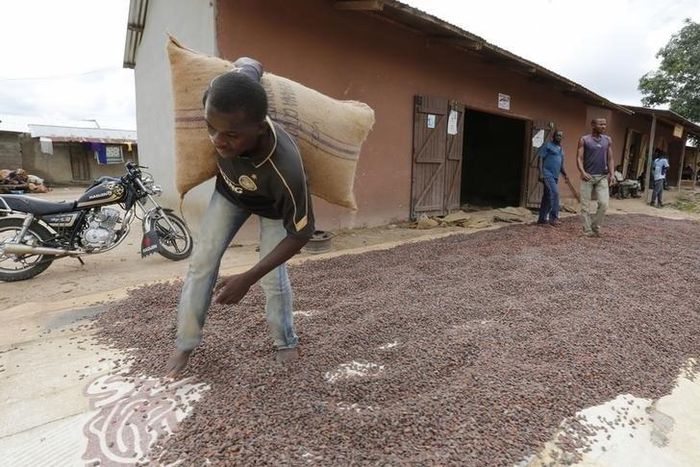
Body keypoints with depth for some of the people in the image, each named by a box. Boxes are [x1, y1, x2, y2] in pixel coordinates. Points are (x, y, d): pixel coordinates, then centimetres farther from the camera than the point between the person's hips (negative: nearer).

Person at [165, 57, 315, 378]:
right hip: (230, 189, 4)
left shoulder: (286, 170, -48)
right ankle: (184, 344, 17)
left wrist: (248, 278, -32)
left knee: (273, 278, -6)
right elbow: (248, 64, -13)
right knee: (202, 261, 1)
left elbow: (300, 234, -33)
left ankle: (287, 344, 21)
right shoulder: (217, 96, -37)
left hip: (273, 205, -4)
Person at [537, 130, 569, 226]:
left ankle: (542, 219, 13)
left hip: (555, 176, 8)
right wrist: (541, 173, -17)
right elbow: (541, 158, -8)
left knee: (547, 196, 8)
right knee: (554, 193, -18)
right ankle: (554, 218, -15)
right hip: (547, 174, -8)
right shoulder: (548, 145, -1)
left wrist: (565, 174, 12)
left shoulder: (561, 149, 21)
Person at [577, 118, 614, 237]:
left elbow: (610, 159, 12)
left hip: (603, 176, 3)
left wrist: (611, 174, 0)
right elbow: (579, 158, -6)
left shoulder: (608, 140, 11)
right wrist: (583, 172, -21)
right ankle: (587, 230, 7)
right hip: (588, 176, -3)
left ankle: (596, 227, 11)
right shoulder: (584, 140, 0)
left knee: (604, 203, -7)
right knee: (585, 205, -1)